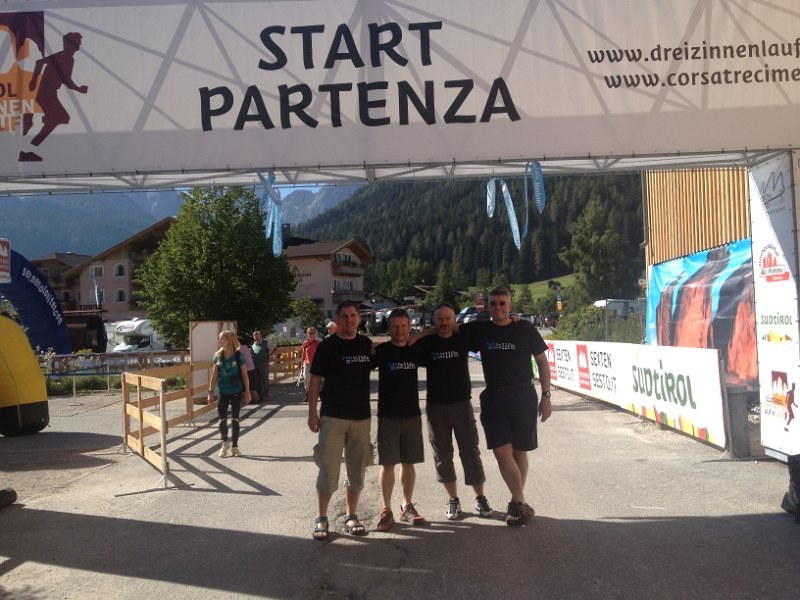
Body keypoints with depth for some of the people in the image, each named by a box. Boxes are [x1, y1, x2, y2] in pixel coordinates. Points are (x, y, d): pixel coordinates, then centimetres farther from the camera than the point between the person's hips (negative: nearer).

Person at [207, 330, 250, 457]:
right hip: (223, 392, 3)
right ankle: (225, 443, 26)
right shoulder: (218, 356, -1)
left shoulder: (238, 356, -10)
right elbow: (214, 375, 4)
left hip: (236, 391, -3)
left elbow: (245, 374, -6)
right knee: (222, 419, 4)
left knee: (235, 419, 4)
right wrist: (211, 391, 2)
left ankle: (235, 446, 15)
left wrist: (247, 392, -5)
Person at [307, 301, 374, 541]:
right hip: (332, 416, -4)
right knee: (328, 469, -1)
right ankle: (321, 519, 13)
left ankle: (351, 516, 24)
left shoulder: (366, 343, 6)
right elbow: (315, 380, -6)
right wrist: (312, 413, -9)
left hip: (361, 416, 4)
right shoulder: (327, 346, -6)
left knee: (357, 470, 11)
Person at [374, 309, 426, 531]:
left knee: (408, 462, 10)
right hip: (387, 415, -3)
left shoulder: (415, 350, 4)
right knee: (388, 464, 1)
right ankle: (387, 510, 11)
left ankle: (407, 506, 24)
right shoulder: (380, 351, -5)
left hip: (412, 415, 3)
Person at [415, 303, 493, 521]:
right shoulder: (426, 343, -1)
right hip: (436, 406, 1)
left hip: (462, 403, 0)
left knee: (470, 452, 4)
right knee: (442, 455, 8)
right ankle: (453, 500, 22)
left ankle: (480, 498, 18)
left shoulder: (463, 338, 0)